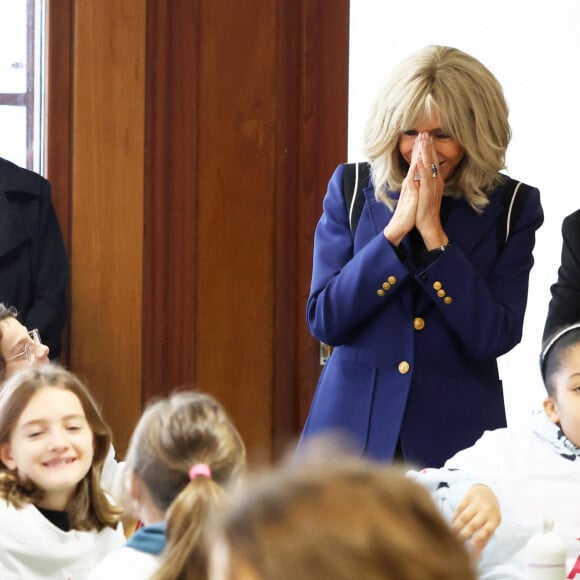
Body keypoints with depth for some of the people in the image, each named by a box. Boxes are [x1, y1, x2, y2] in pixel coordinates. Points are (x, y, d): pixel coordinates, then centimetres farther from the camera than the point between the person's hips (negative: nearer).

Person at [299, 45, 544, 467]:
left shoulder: (512, 207, -2)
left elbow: (495, 338, -11)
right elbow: (324, 321, -6)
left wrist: (432, 232, -16)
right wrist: (396, 228, -15)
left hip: (455, 435, -1)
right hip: (352, 429, 1)